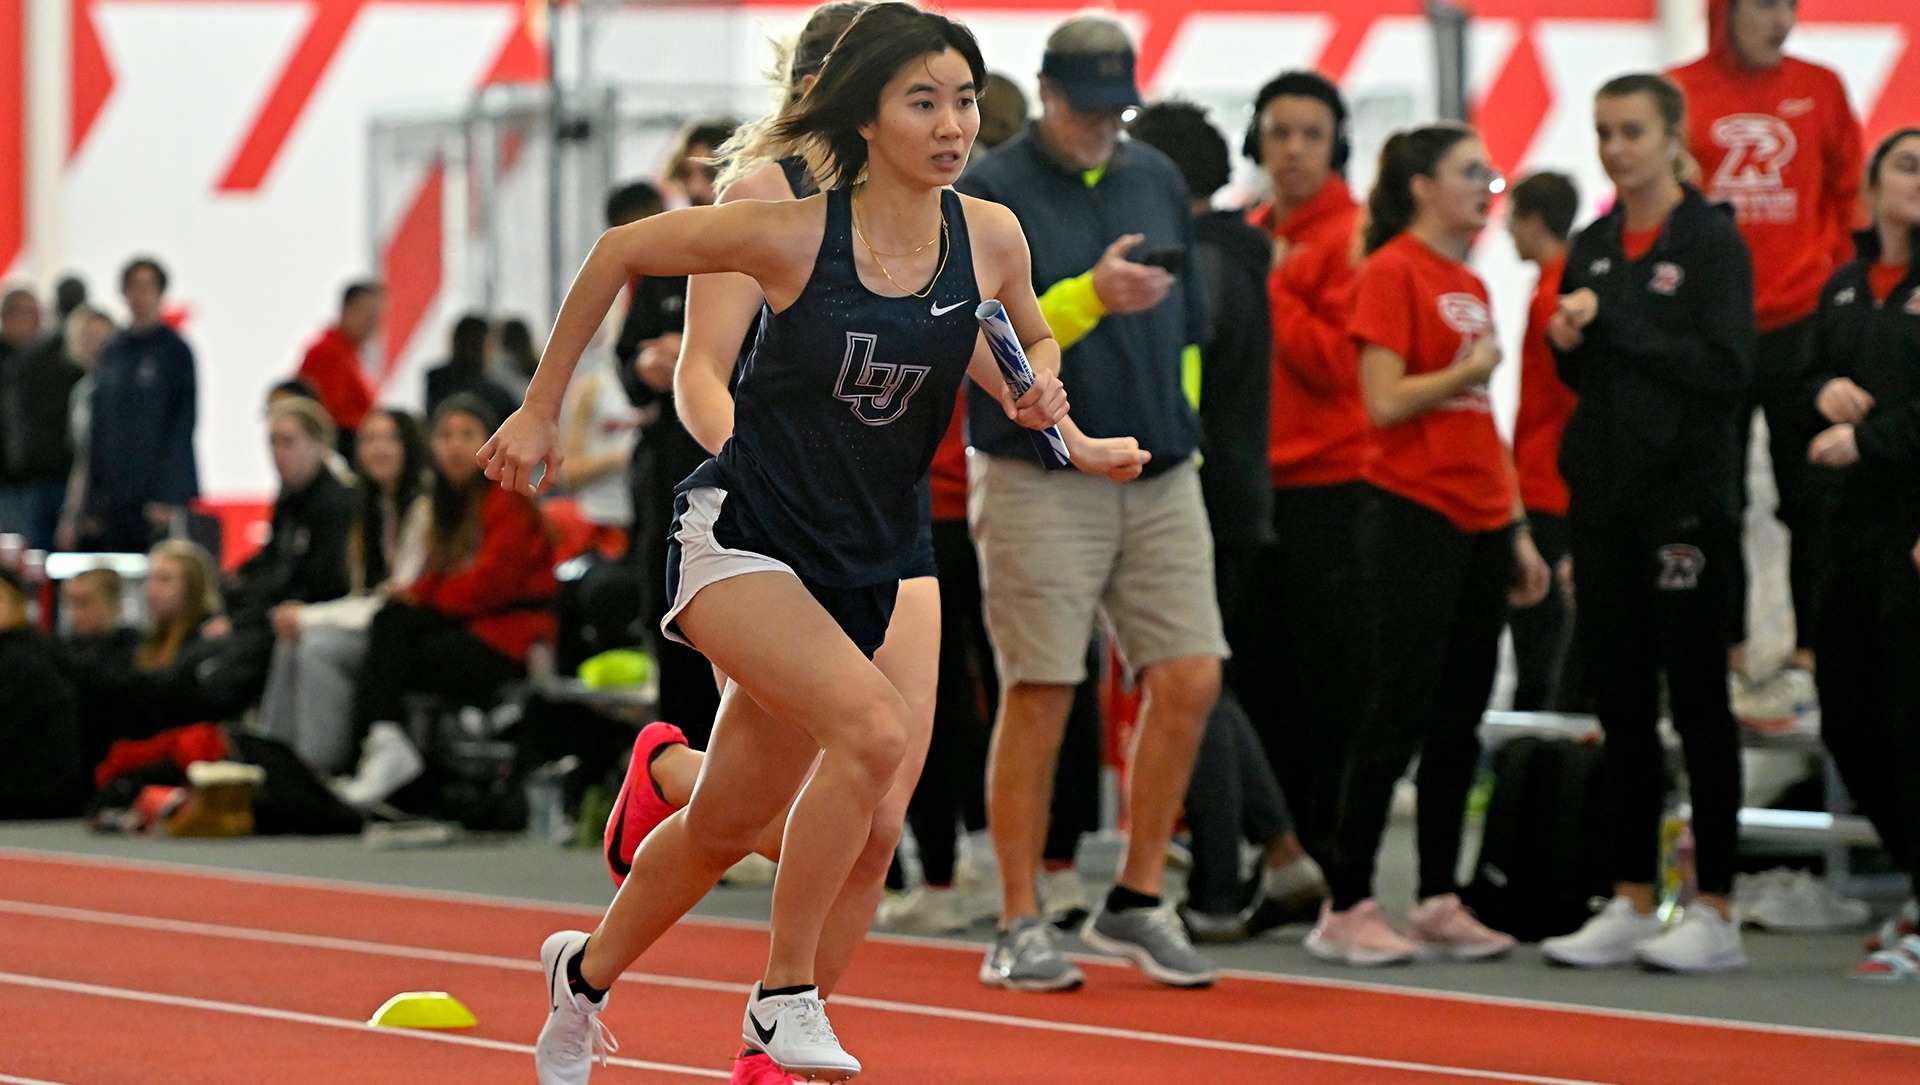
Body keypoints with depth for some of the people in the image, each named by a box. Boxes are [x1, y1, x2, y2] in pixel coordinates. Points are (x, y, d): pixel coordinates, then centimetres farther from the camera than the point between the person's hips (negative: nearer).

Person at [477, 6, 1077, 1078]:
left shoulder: (991, 238, -6)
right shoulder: (791, 234, -17)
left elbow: (1031, 338, 16)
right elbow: (620, 253, -2)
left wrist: (1038, 386, -8)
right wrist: (542, 408, 3)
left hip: (861, 571, 5)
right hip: (741, 537, -5)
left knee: (724, 827, 16)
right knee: (875, 728, -30)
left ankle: (587, 972, 44)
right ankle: (786, 997, -16)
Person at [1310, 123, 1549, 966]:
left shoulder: (1471, 285, 18)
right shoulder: (1393, 272, -7)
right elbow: (1385, 402, -16)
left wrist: (1518, 530, 20)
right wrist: (1467, 372, -9)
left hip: (1479, 526, 8)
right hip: (1415, 518, -8)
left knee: (1461, 719, 8)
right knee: (1403, 713, -8)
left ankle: (1440, 902, 12)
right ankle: (1347, 907, -4)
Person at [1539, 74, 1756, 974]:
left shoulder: (1711, 242, -6)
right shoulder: (1592, 249, 13)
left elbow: (1727, 368, -16)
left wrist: (1613, 325, -15)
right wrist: (1569, 347, -2)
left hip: (1687, 503, -6)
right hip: (1602, 503, 6)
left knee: (1698, 706, -2)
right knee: (1621, 711, 8)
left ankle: (1715, 915, 2)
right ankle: (1630, 906, 13)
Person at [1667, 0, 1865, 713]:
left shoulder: (1820, 89, 6)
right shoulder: (1679, 93, 1)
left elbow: (1848, 199, 11)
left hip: (1800, 326, 1)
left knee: (1809, 496, 2)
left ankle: (1808, 657, 8)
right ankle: (1727, 660, 11)